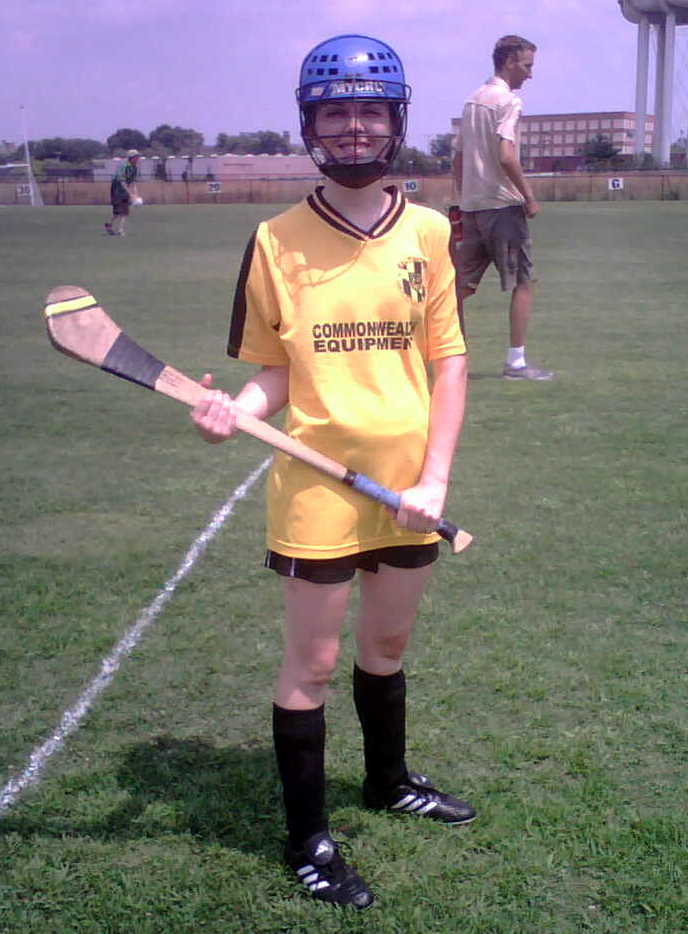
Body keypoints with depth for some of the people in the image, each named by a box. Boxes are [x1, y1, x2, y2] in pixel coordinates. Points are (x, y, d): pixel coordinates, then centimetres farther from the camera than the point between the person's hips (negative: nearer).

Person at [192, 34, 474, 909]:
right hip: (318, 492, -3)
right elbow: (274, 373, -2)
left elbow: (449, 363, 1)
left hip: (409, 491, 3)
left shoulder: (428, 232, -1)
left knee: (388, 645, 21)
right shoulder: (276, 240, -7)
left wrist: (434, 480, -7)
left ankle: (388, 781, 45)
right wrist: (236, 408, -23)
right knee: (311, 663, 7)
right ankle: (306, 837, 24)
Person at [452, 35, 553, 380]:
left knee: (462, 284, 9)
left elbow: (458, 159, 18)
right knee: (523, 282, 1)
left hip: (471, 206, 8)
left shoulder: (472, 101, 16)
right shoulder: (508, 100, -9)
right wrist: (529, 196, -13)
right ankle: (516, 362, 1)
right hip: (502, 205, -8)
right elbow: (506, 157, -20)